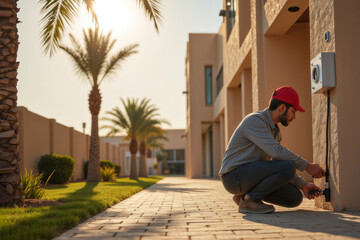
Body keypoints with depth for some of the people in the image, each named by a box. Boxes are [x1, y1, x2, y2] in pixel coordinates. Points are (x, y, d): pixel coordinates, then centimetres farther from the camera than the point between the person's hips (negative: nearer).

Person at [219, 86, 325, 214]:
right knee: (288, 167, -25)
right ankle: (248, 201, -10)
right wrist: (308, 166, -20)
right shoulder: (254, 121, -17)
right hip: (234, 175, -9)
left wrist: (303, 184, 6)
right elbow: (277, 151, -27)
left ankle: (244, 195, 11)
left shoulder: (275, 131, 15)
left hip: (251, 176, 9)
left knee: (295, 198, -1)